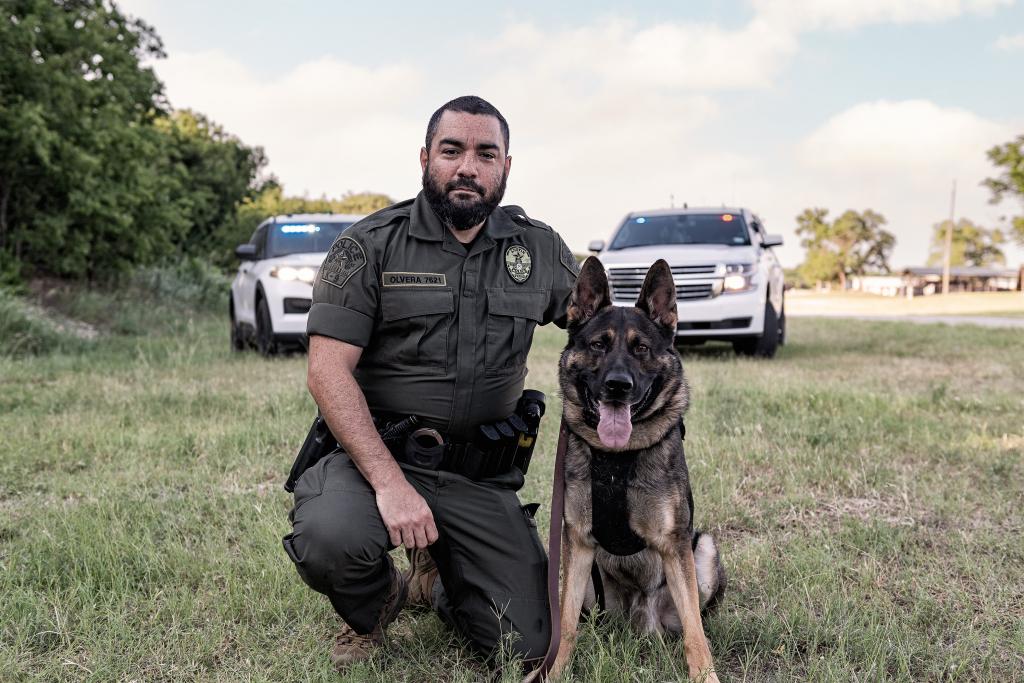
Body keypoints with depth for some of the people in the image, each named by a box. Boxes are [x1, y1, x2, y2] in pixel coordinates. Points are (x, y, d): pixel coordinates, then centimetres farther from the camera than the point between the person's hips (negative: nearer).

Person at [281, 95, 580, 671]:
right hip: (375, 450, -2)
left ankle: (437, 585, 29)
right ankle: (373, 609, 5)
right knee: (328, 538, -35)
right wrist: (388, 480, -25)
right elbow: (328, 370, -13)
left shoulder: (539, 248, 6)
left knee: (527, 642, -7)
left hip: (483, 475, 3)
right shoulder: (370, 246, -6)